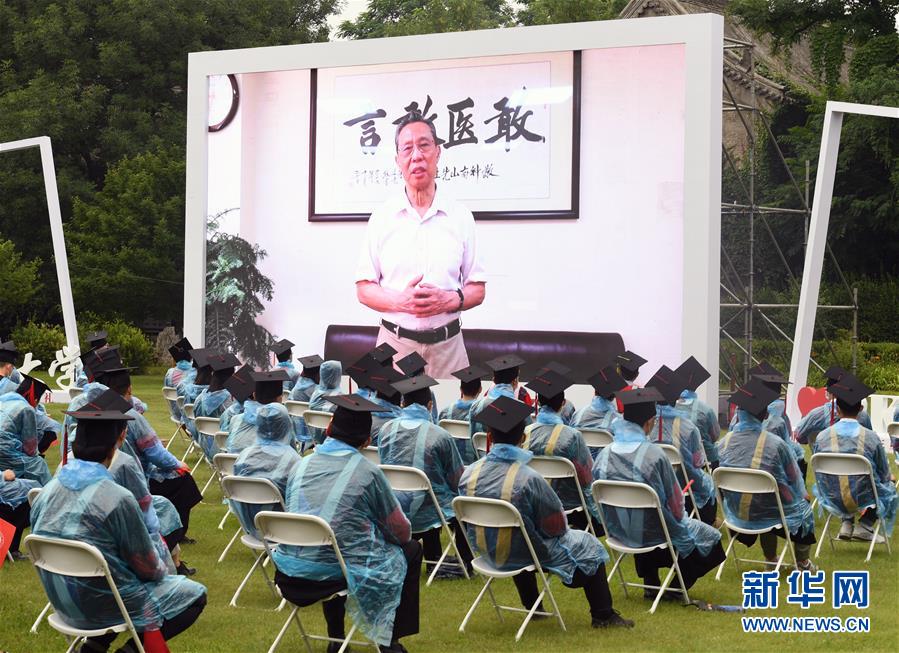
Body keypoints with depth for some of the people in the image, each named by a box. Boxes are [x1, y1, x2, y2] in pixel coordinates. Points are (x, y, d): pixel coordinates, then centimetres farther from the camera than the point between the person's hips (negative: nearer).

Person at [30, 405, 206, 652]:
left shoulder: (46, 492, -3)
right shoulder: (118, 499, -22)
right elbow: (145, 564, -11)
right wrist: (161, 570, 12)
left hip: (62, 604, 7)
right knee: (195, 595, 10)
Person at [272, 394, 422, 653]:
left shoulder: (302, 464, 5)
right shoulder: (367, 471, -9)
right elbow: (401, 531, 1)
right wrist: (403, 535, 25)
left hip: (292, 576, 5)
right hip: (341, 577, -5)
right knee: (411, 549, 18)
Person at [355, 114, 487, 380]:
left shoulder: (460, 217, 4)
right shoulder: (382, 216, 3)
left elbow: (477, 290, 7)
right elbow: (364, 289, 3)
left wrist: (450, 300, -15)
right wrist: (400, 301, -16)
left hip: (447, 345, 0)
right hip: (394, 342, 0)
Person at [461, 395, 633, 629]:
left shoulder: (468, 474, -13)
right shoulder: (529, 479, -28)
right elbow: (557, 526, -16)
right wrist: (558, 527, 7)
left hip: (485, 550, 5)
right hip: (521, 554, -5)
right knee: (588, 545, 15)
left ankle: (532, 607, 50)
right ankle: (602, 615, 22)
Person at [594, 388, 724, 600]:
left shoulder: (603, 456, -9)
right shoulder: (654, 454, -23)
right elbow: (674, 501, -12)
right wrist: (681, 517, 9)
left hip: (618, 532, 5)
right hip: (654, 533, -5)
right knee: (711, 538, 16)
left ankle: (650, 583, 29)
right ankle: (676, 587, 14)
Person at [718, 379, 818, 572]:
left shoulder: (724, 444, -14)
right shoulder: (775, 444, -23)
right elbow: (794, 479, -7)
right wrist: (801, 495, 16)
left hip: (737, 512, 3)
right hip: (772, 511, -3)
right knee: (803, 508, 29)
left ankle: (771, 559, 47)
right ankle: (802, 562, 40)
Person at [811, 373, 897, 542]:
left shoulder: (822, 438, -11)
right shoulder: (872, 438, -14)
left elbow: (819, 473, 3)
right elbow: (884, 475, -1)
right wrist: (889, 478, 24)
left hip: (833, 500, 2)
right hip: (863, 499, -2)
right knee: (889, 487, 28)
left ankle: (846, 524, 18)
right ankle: (864, 525, 11)